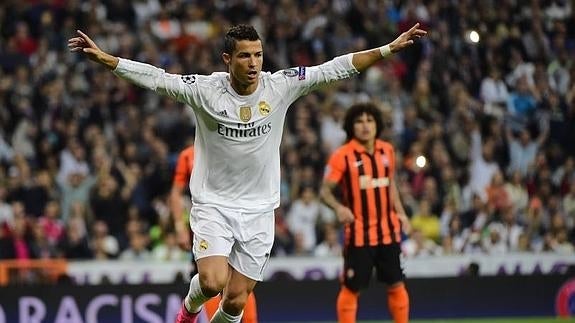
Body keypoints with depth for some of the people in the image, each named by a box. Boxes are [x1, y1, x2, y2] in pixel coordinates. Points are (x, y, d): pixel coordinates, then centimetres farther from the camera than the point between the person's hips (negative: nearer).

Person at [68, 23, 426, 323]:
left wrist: (390, 48, -11)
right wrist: (103, 57, -25)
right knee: (213, 281, -22)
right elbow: (155, 77, -15)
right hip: (214, 204, -2)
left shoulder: (280, 86, -6)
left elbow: (337, 67, -6)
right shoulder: (204, 89, -11)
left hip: (259, 210, 2)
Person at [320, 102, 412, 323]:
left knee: (396, 284, 9)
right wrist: (338, 207, -29)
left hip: (388, 231, 4)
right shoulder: (342, 156, -10)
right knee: (351, 287, -1)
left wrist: (400, 213, 9)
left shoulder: (387, 151, 6)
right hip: (358, 233, -4)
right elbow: (325, 191, -10)